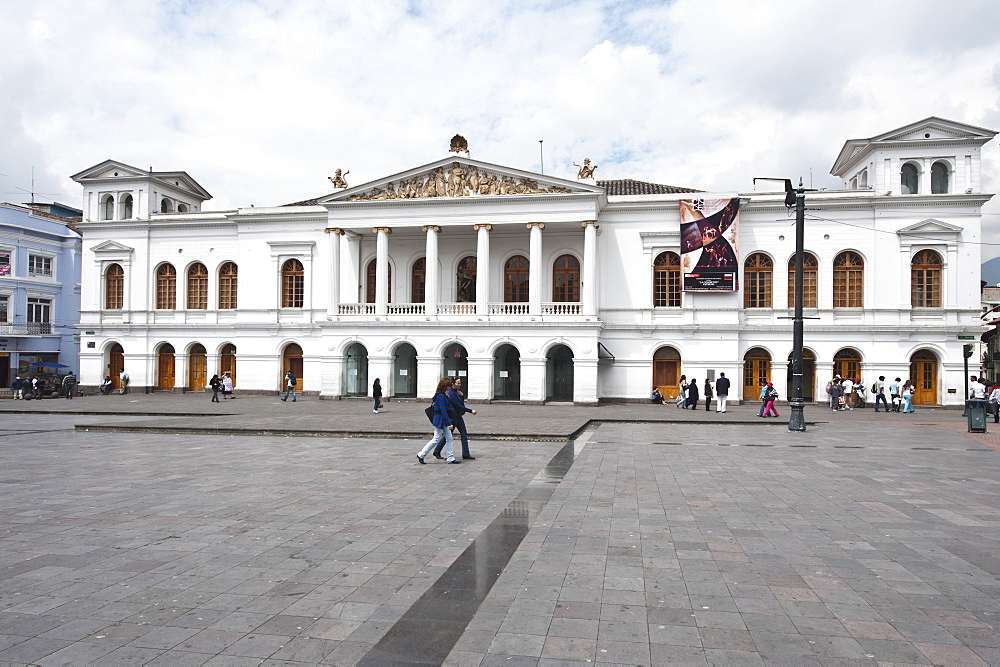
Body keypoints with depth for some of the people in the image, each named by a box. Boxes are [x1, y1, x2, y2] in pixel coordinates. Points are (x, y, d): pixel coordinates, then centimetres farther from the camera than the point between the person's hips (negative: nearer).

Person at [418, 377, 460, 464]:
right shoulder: (441, 396, -21)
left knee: (449, 439, 10)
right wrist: (449, 423, -25)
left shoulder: (443, 395, 9)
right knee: (436, 439, -1)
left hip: (443, 421, 10)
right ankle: (421, 455, 9)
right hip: (440, 420, -10)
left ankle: (451, 458, 15)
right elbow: (443, 411, -25)